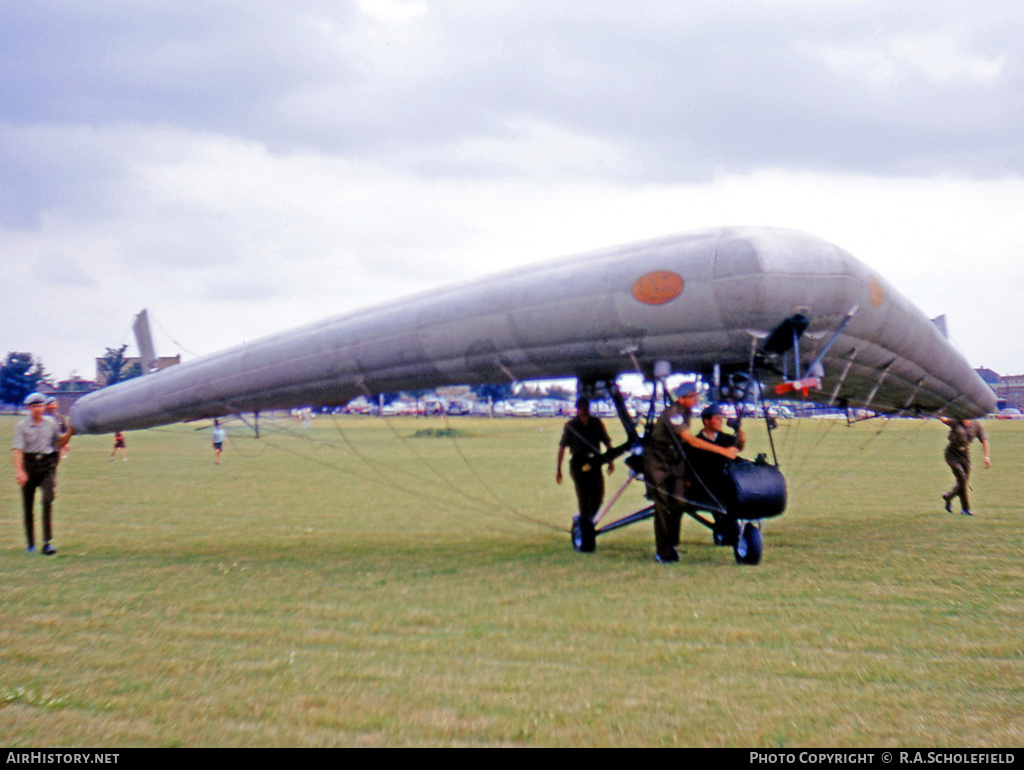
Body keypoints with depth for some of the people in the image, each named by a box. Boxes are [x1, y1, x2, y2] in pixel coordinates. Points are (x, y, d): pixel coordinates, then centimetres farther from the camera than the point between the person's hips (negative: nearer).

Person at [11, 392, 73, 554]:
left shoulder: (51, 423, 8)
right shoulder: (22, 426, -1)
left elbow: (60, 442, 20)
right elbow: (17, 449, -12)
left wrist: (70, 431, 3)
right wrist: (19, 470, -24)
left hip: (47, 464, 1)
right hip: (29, 464, -1)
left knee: (48, 499, -16)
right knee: (27, 504, 5)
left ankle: (47, 542, -15)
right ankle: (30, 543, 18)